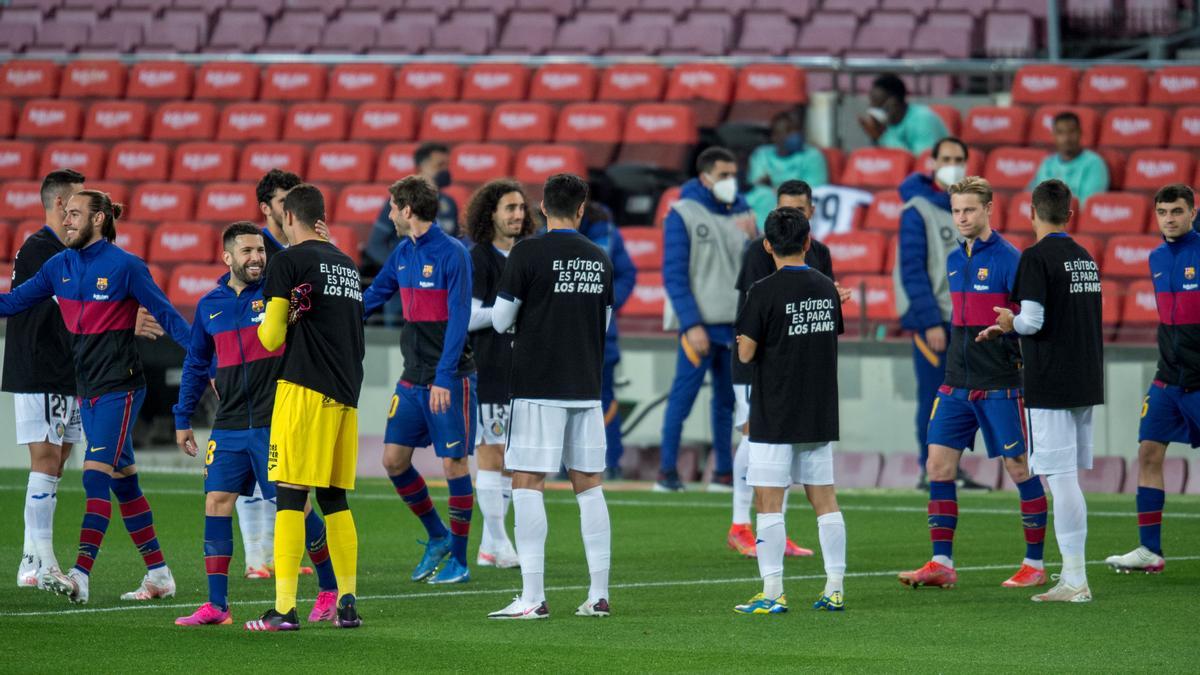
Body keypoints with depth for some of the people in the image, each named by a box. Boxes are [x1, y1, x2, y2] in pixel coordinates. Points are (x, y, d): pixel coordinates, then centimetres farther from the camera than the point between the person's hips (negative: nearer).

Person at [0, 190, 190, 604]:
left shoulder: (125, 267, -10)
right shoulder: (60, 267, 8)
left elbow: (167, 316, -7)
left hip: (119, 387, -7)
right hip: (87, 389, 7)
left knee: (96, 476, -15)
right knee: (123, 484, 10)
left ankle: (80, 577, -22)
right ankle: (159, 575, 17)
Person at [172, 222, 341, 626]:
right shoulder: (210, 306, 10)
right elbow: (195, 365, 19)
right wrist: (183, 419, 18)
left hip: (274, 423, -4)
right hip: (229, 427, 4)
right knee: (216, 503, -3)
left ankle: (331, 589, 15)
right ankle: (216, 605, 0)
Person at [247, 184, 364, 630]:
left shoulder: (290, 261, -4)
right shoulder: (347, 264, 17)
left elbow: (271, 338, -7)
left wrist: (267, 324, 14)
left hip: (305, 390, -7)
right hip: (346, 393, 7)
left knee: (290, 497, -8)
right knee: (334, 499, 13)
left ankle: (285, 609, -13)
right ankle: (347, 605, 13)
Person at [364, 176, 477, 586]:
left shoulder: (452, 254, -12)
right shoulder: (403, 254, 10)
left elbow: (458, 319, -16)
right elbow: (371, 298, 22)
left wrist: (444, 377, -21)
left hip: (450, 379, -7)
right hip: (412, 378, 7)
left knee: (454, 463, -3)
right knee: (393, 458, 4)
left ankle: (459, 560, 5)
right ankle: (438, 537, 21)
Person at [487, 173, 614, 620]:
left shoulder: (528, 253, -8)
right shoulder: (599, 259, 7)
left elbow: (501, 320, -3)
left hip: (539, 387, -5)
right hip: (586, 388, 5)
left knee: (527, 484, -3)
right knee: (589, 485, 10)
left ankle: (532, 598, -9)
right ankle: (599, 596, 10)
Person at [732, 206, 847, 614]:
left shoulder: (765, 292, -12)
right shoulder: (827, 289, 5)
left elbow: (746, 353, -11)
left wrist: (744, 342, 9)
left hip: (775, 418, -6)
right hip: (820, 415, 6)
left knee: (769, 502, -2)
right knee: (825, 500, 10)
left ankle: (773, 593, -5)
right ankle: (835, 589, 10)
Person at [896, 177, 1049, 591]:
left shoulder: (1007, 258, -9)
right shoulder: (954, 260, 12)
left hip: (998, 385, -7)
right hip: (956, 384, 7)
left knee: (1020, 469, 0)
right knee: (939, 466, 1)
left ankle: (1035, 564, 8)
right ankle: (941, 564, 5)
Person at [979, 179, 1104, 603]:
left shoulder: (1036, 258, -11)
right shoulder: (1085, 258, 13)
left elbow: (1033, 321, -19)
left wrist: (1009, 322, 4)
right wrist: (1004, 329, 24)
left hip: (1050, 388, -8)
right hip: (1084, 383, 8)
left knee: (1062, 480, -7)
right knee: (1068, 479, 14)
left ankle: (1075, 581, -8)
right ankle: (1072, 575, 17)